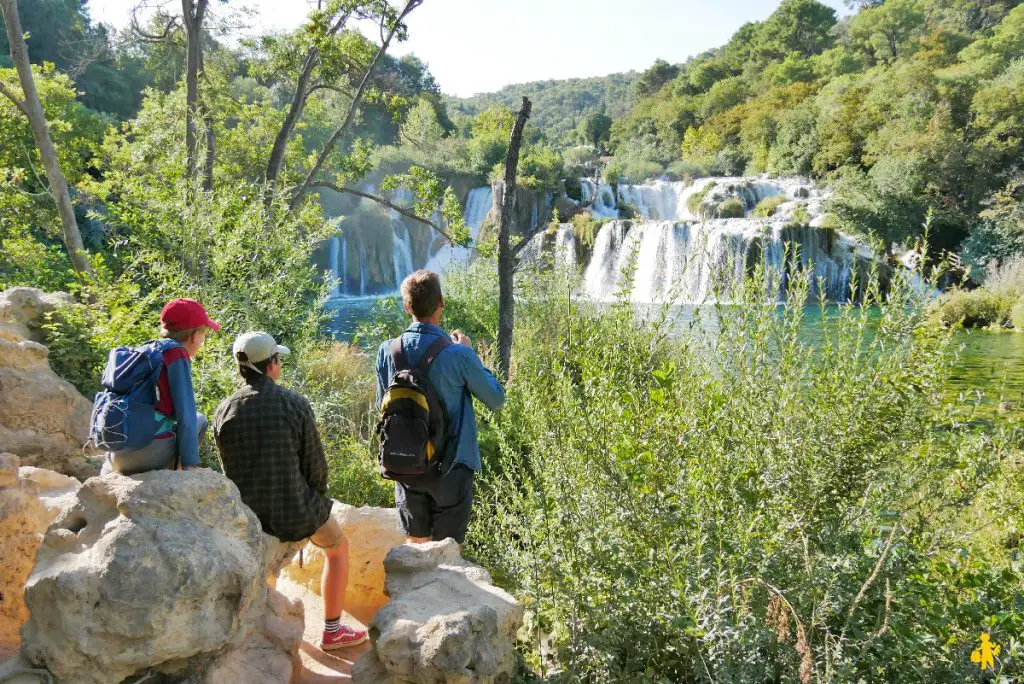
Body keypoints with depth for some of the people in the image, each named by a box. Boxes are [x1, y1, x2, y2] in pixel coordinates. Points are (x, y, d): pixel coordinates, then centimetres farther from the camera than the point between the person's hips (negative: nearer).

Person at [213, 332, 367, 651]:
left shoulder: (224, 411, -6)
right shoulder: (296, 405, -16)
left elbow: (229, 468, 3)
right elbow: (315, 465, -11)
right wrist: (315, 500, 9)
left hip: (245, 514, 4)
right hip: (294, 511, -4)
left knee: (266, 545, 41)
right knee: (338, 546, 25)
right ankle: (332, 631, 26)